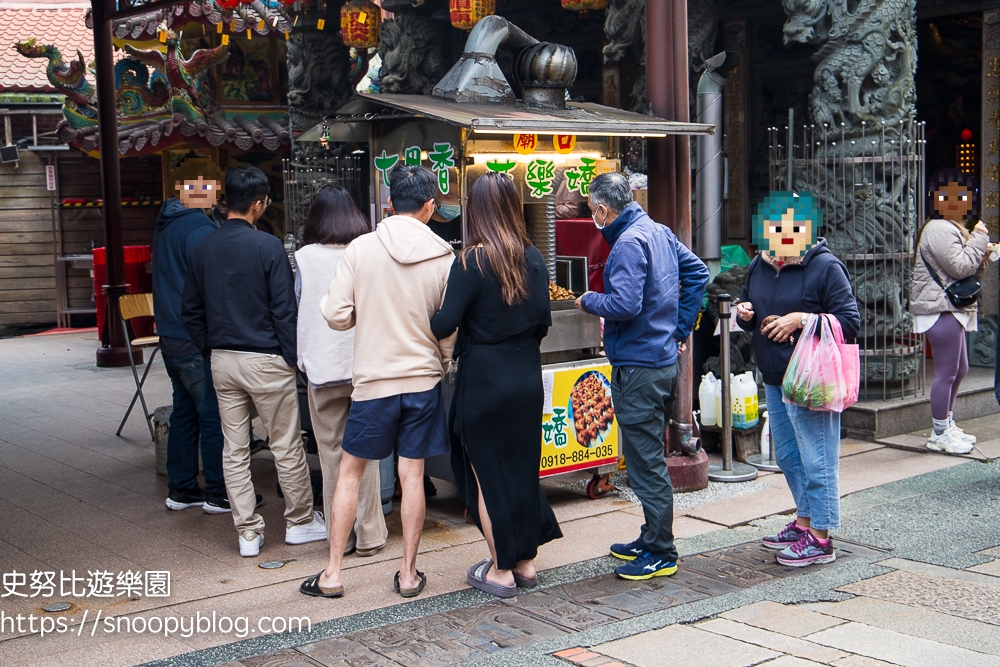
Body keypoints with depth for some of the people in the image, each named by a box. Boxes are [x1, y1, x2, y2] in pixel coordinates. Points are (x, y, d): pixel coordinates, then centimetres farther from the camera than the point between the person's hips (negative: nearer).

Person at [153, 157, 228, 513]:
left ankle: (181, 489, 21)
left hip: (171, 335, 10)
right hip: (198, 340, -10)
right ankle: (218, 494, 5)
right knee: (215, 416, -2)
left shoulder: (166, 225, 14)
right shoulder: (199, 228, -16)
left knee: (184, 412, 15)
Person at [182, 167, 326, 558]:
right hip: (265, 360, -5)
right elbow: (284, 308, -13)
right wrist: (292, 357, -4)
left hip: (222, 361, 5)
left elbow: (191, 311, 10)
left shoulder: (202, 249, 4)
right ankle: (300, 522, 20)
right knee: (286, 447, 8)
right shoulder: (268, 247, -12)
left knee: (234, 449, 9)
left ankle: (248, 533, 14)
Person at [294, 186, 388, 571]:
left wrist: (302, 358, 15)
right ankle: (369, 534, 14)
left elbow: (297, 309, 3)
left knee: (332, 453, 8)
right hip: (365, 363, 1)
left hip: (323, 366, -1)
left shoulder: (307, 257, -4)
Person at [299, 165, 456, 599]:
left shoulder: (361, 248, -8)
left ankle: (332, 574, 15)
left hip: (374, 381, -1)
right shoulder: (443, 257, -6)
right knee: (412, 476, 8)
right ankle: (408, 574, 16)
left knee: (349, 473, 11)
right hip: (423, 380, 1)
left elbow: (336, 315, -7)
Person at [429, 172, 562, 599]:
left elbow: (445, 324, -16)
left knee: (486, 473, 6)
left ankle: (501, 571, 13)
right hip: (527, 379, 6)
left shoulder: (471, 263, -14)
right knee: (523, 468, 16)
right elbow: (543, 321, 5)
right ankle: (526, 562, 25)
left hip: (484, 383, -5)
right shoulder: (533, 258, 2)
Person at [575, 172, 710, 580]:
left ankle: (660, 554, 5)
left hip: (638, 367, -10)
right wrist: (681, 327, 18)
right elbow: (697, 272, 19)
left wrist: (588, 301, -9)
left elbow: (625, 305, -27)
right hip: (665, 359, 10)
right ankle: (652, 540, 30)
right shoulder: (660, 232, 11)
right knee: (650, 457, 19)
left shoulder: (628, 243, -18)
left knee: (646, 462, -2)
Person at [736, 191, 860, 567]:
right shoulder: (758, 266, 11)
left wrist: (802, 320, -21)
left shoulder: (825, 267, -11)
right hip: (775, 381, 8)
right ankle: (804, 522, 32)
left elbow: (850, 321, -14)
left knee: (817, 460, -2)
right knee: (788, 458, 18)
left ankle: (820, 538, 7)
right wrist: (744, 314, 2)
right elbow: (752, 318, 25)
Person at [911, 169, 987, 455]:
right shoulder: (940, 230, -15)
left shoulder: (950, 229, 21)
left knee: (960, 369, 17)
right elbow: (960, 267, -21)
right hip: (941, 309, -12)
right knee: (947, 373, -7)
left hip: (951, 309, 12)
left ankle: (948, 425, 27)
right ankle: (940, 434, 2)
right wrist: (979, 238, -12)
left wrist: (981, 249, 8)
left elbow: (967, 267, 25)